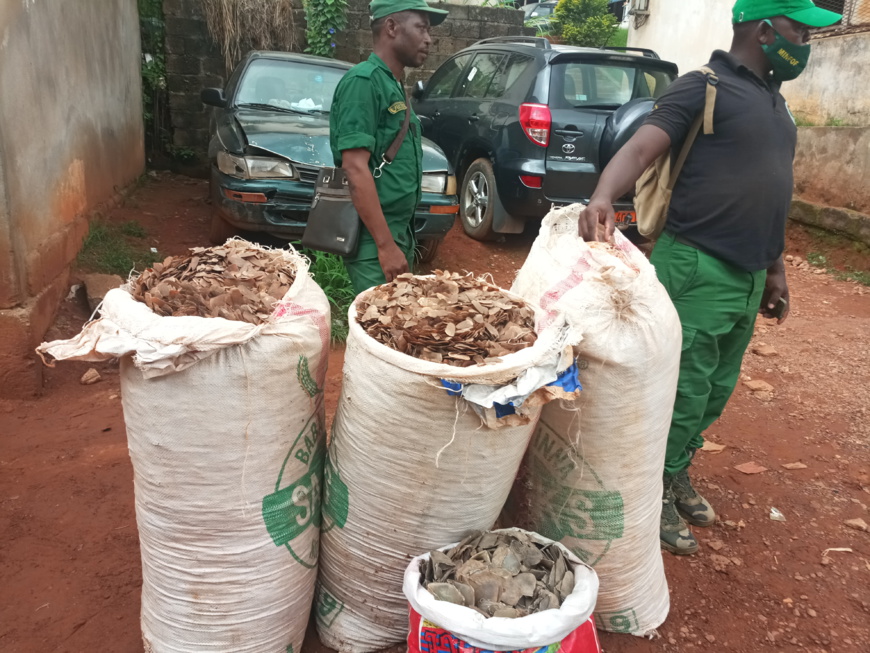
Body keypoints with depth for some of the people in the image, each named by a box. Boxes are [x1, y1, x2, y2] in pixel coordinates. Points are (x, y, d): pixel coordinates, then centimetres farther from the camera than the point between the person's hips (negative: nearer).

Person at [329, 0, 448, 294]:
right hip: (375, 239, -9)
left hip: (399, 233, 9)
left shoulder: (394, 86, 16)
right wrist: (385, 245, -23)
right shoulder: (364, 81, -12)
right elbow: (356, 169, -20)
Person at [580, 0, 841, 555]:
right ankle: (656, 494, 18)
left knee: (716, 393, 16)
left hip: (748, 277, 8)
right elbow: (640, 150, -22)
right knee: (683, 393, 0)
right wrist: (604, 197, -42)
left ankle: (678, 474, 35)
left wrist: (775, 269, 22)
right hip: (697, 270, -8)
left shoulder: (775, 102, 18)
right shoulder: (703, 88, -7)